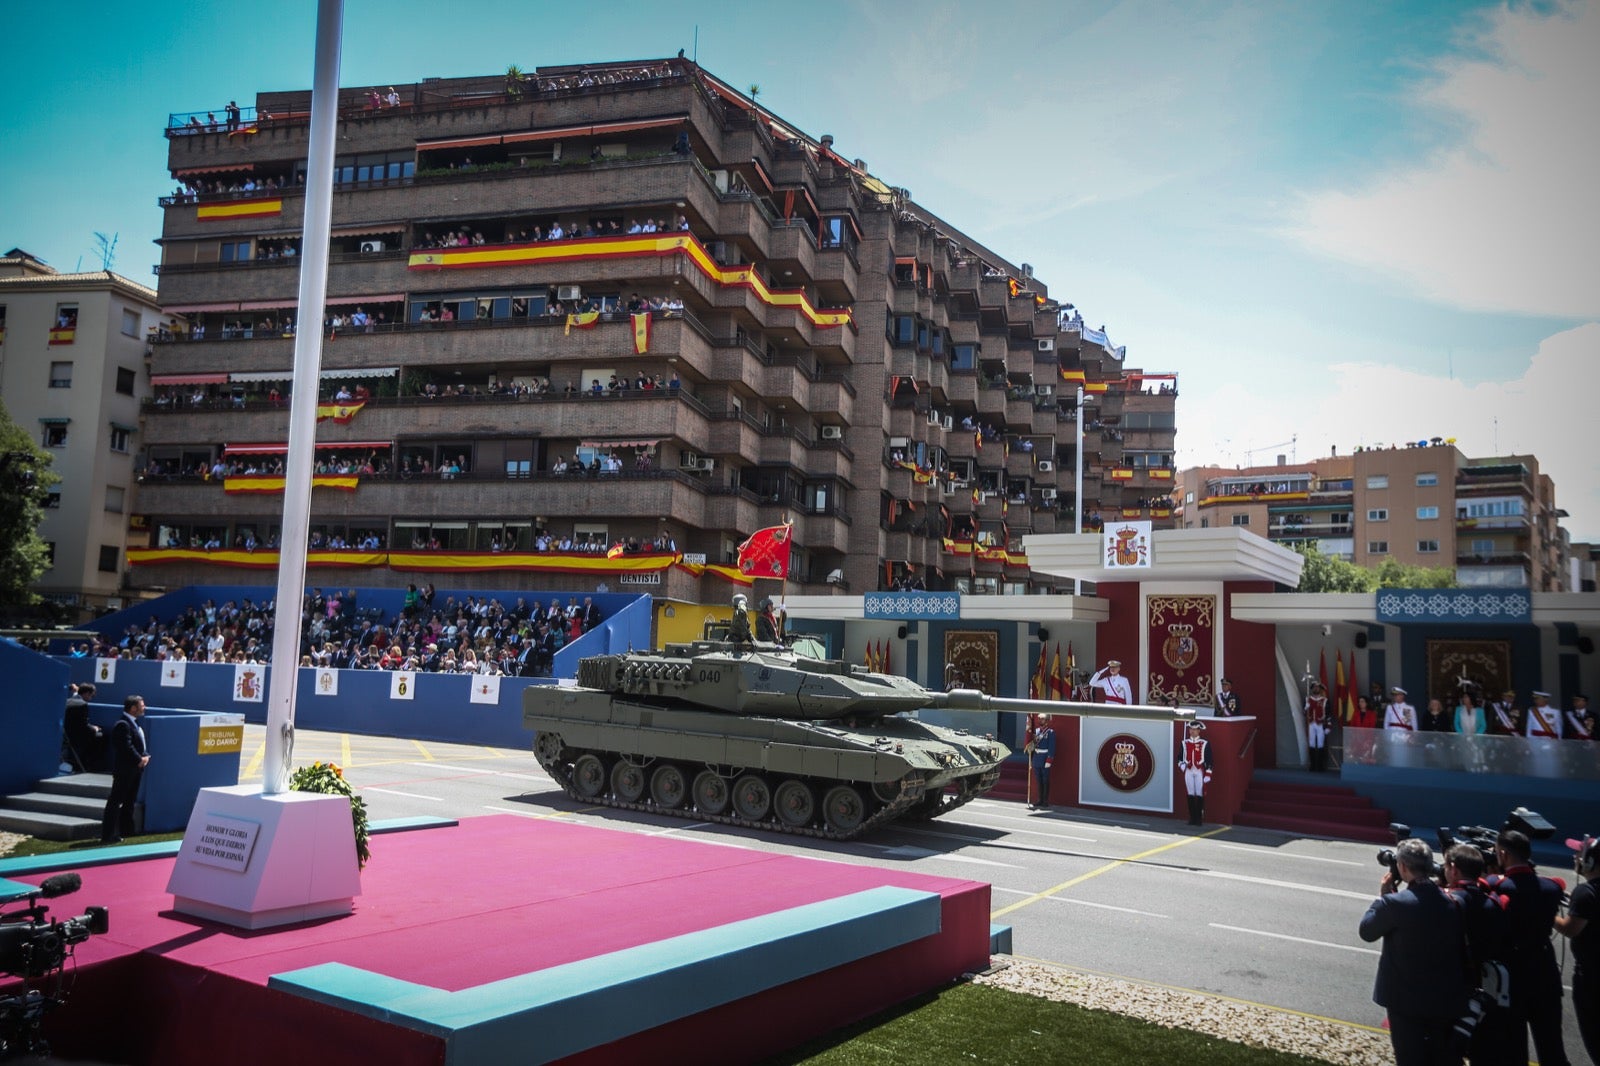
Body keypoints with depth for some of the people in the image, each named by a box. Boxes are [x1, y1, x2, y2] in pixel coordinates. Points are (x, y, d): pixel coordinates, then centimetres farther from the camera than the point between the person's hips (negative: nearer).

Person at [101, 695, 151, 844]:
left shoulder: (134, 723, 15)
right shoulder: (123, 725, -17)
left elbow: (140, 743, 18)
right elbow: (127, 747, -24)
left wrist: (145, 756, 2)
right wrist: (139, 760, -16)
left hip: (135, 770, 10)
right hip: (125, 770, -10)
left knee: (129, 801, 17)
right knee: (115, 802, -5)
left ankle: (125, 831, 27)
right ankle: (108, 835, -2)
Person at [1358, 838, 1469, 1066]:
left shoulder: (1395, 903, -22)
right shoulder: (1451, 901, -6)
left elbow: (1366, 931, -7)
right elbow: (1461, 944, 8)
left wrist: (1382, 895, -1)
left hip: (1406, 999, -5)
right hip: (1447, 999, 5)